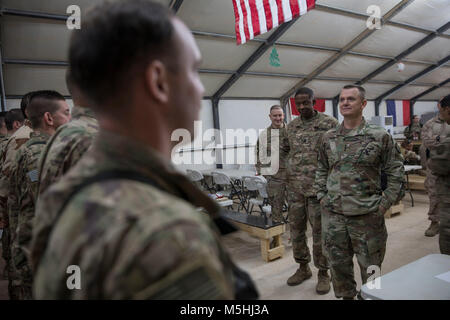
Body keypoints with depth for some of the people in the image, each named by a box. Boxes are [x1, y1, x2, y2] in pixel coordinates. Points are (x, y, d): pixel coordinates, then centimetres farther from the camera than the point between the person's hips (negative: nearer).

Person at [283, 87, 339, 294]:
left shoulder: (329, 123, -5)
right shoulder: (291, 126, 10)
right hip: (294, 188, 5)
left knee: (320, 232, 6)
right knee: (296, 230, 13)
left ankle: (323, 273, 24)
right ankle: (303, 268, 32)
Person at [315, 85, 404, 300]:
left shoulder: (380, 137, -4)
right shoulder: (328, 138, 6)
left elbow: (396, 174, -2)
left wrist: (383, 204, -7)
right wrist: (322, 197, 5)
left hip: (367, 215, -3)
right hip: (332, 215, 3)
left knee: (370, 267, 11)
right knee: (338, 264, 15)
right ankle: (346, 296, 36)